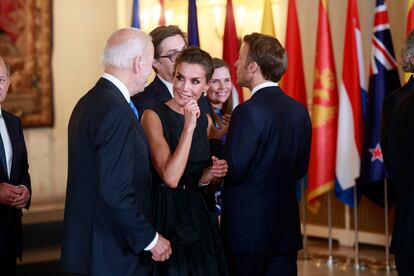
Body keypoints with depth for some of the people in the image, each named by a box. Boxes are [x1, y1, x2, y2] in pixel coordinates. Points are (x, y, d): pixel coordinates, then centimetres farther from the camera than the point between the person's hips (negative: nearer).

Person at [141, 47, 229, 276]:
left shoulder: (204, 121, 9)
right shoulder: (153, 116, -11)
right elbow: (170, 178, -21)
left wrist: (210, 174, -1)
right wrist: (188, 127, -21)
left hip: (197, 216, 6)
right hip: (166, 215, -6)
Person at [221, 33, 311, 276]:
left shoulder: (249, 112, -17)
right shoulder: (299, 110, 6)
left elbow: (233, 172, -16)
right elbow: (300, 169, 11)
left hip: (247, 230, -6)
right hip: (287, 229, 7)